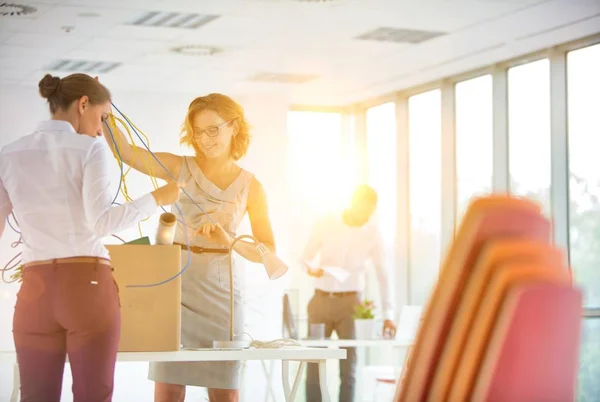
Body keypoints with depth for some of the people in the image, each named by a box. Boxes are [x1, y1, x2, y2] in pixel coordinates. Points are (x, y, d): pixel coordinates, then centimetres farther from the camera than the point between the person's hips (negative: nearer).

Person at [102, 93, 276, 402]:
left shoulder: (250, 186, 3)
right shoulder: (180, 167, 2)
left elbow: (268, 252, -1)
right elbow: (126, 152, -13)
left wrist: (230, 241, -18)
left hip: (220, 287, 1)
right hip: (175, 282, 0)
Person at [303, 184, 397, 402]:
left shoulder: (372, 232, -2)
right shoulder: (325, 223, -3)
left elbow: (383, 275, 1)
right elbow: (305, 257, 5)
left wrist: (388, 314, -4)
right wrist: (311, 268, -20)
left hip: (350, 302, 0)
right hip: (321, 300, 0)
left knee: (348, 368, -3)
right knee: (314, 366, 1)